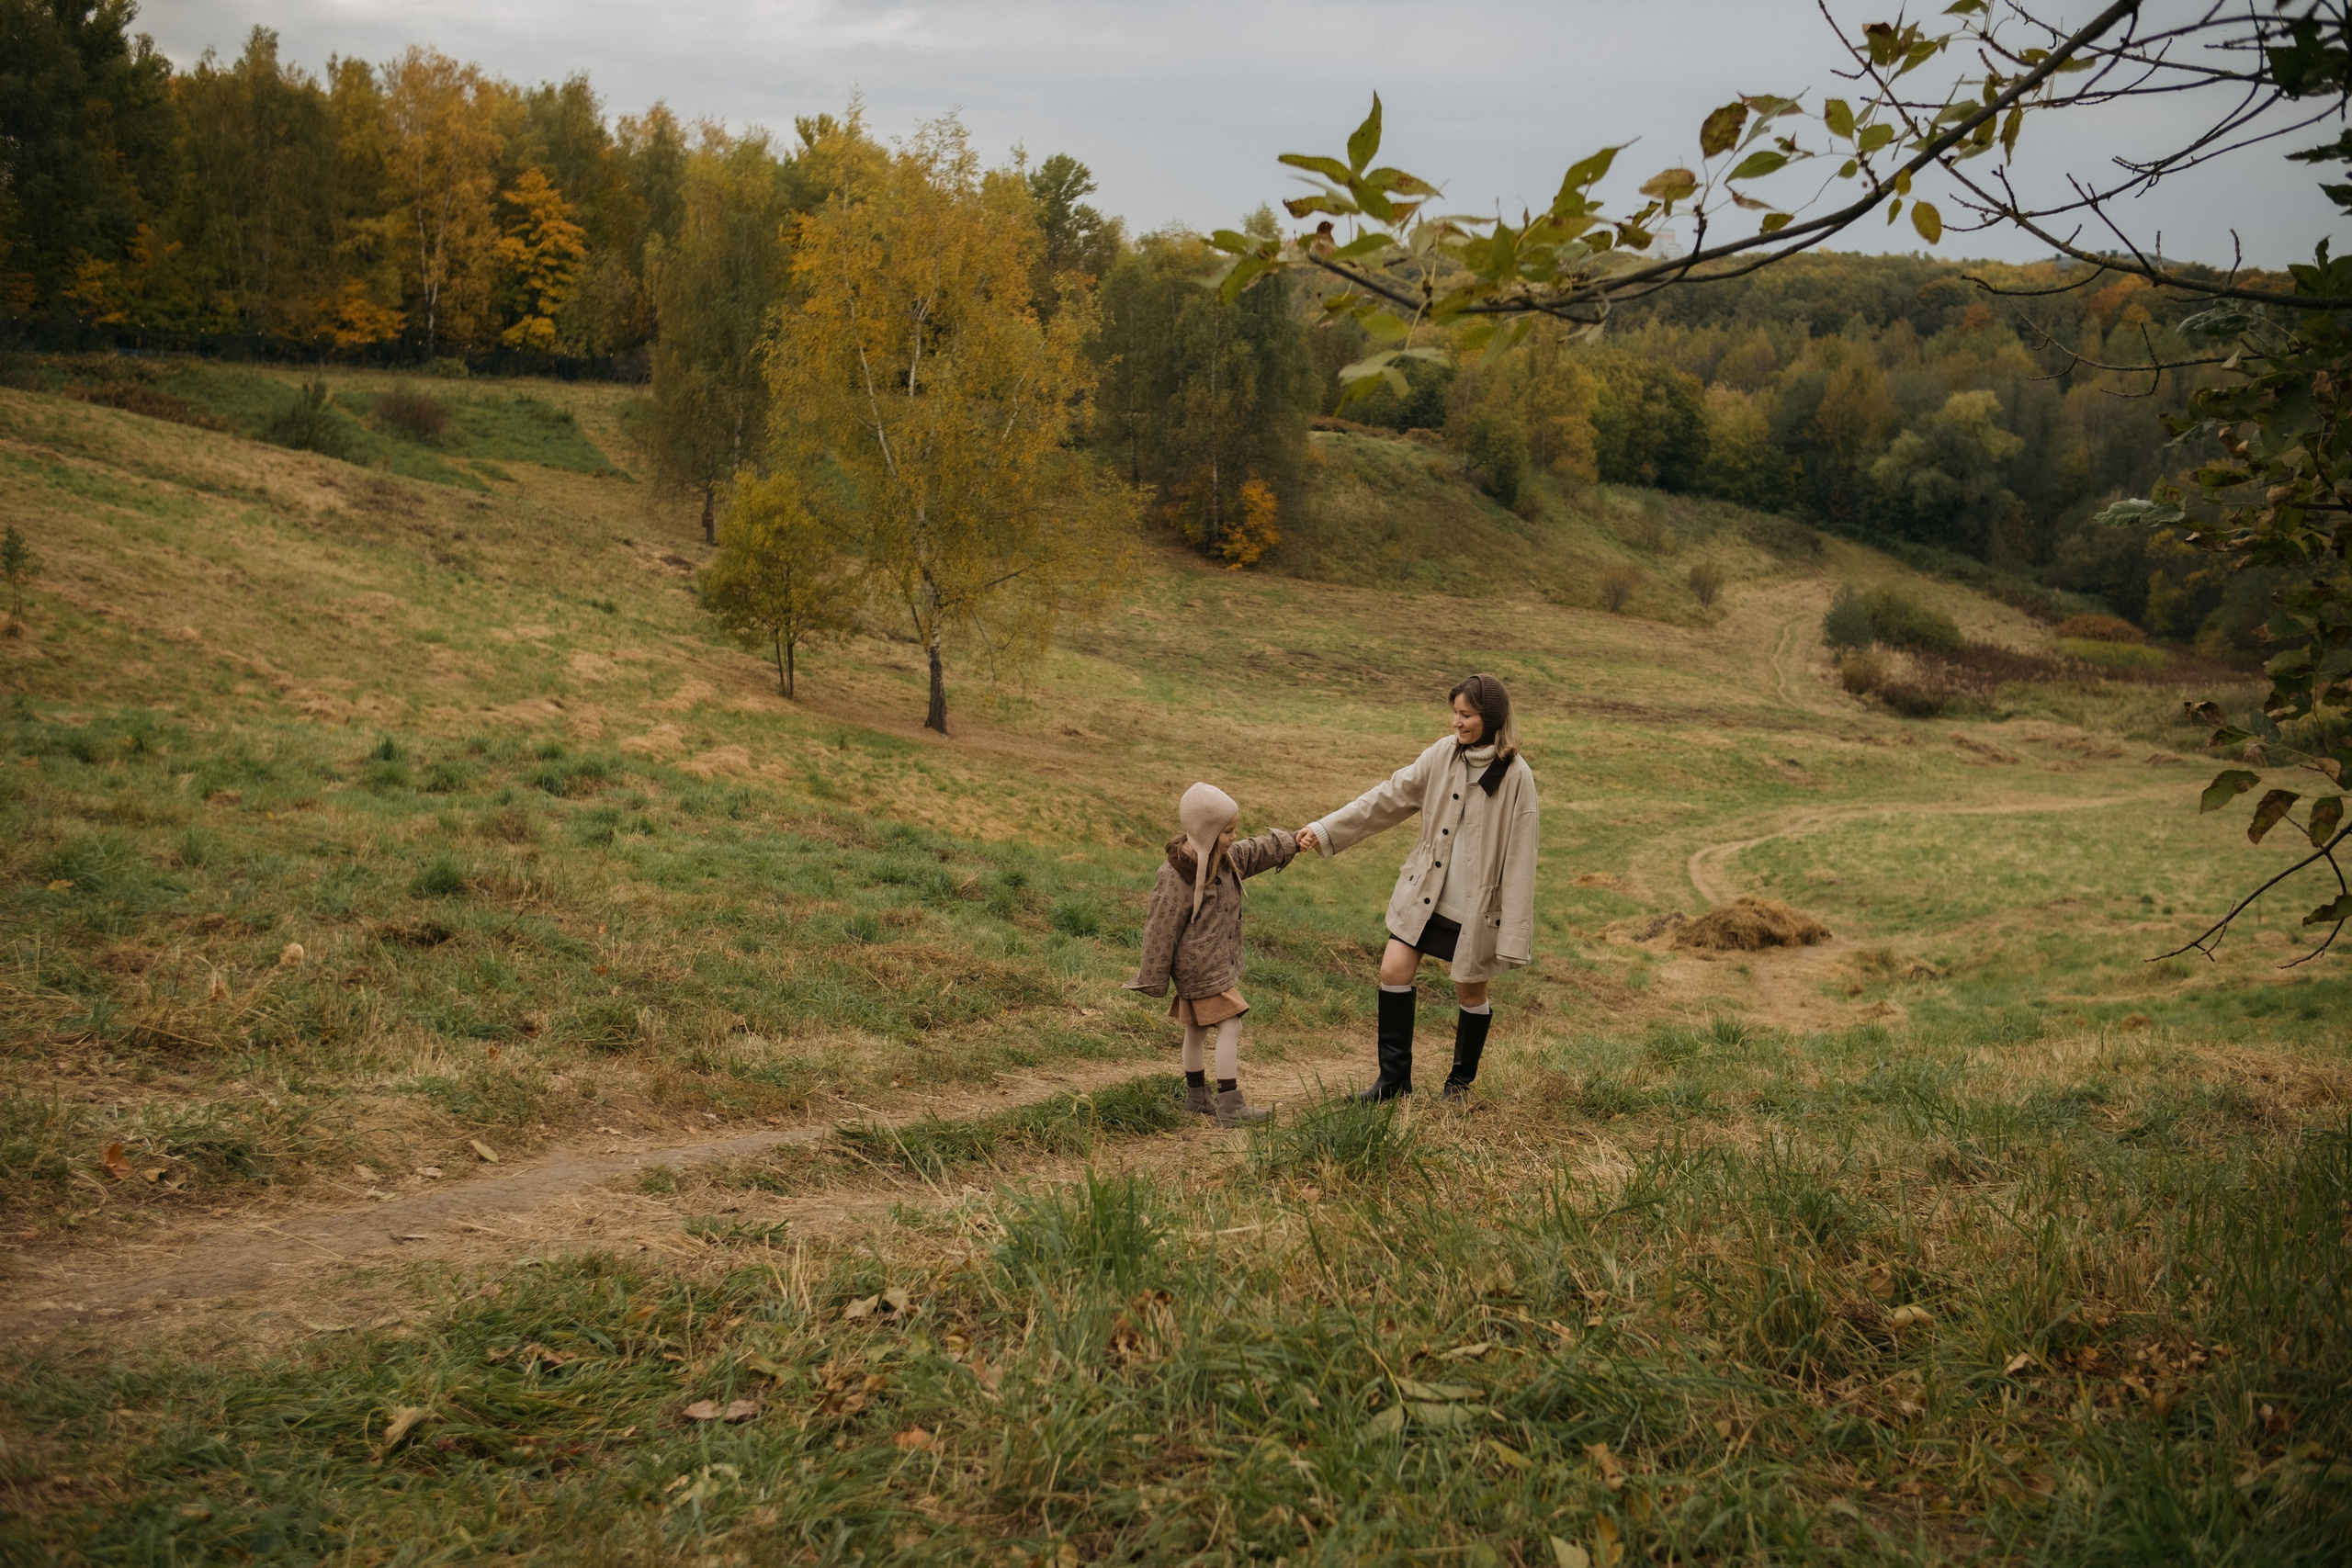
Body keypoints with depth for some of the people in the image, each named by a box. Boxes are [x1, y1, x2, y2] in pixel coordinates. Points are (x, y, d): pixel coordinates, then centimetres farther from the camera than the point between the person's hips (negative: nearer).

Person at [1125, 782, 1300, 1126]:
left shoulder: (1227, 857, 1)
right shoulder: (1177, 877, -25)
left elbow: (1256, 852, 20)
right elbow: (1160, 930, -19)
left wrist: (1290, 842, 5)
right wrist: (1153, 979, -13)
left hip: (1220, 962, 9)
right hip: (1201, 966, -9)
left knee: (1198, 1028, 20)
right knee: (1229, 1026, -12)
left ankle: (1196, 1097, 32)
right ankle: (1230, 1106, -11)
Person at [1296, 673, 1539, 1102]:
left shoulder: (1516, 777, -15)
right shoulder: (1444, 755, -2)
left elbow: (1519, 860, -14)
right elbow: (1389, 797, 0)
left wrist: (1513, 934, -14)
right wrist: (1325, 829, -8)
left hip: (1476, 906, -4)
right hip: (1424, 894, 4)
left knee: (1470, 991, 10)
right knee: (1393, 970, -3)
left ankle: (1460, 1081, 33)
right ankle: (1394, 1078, 11)